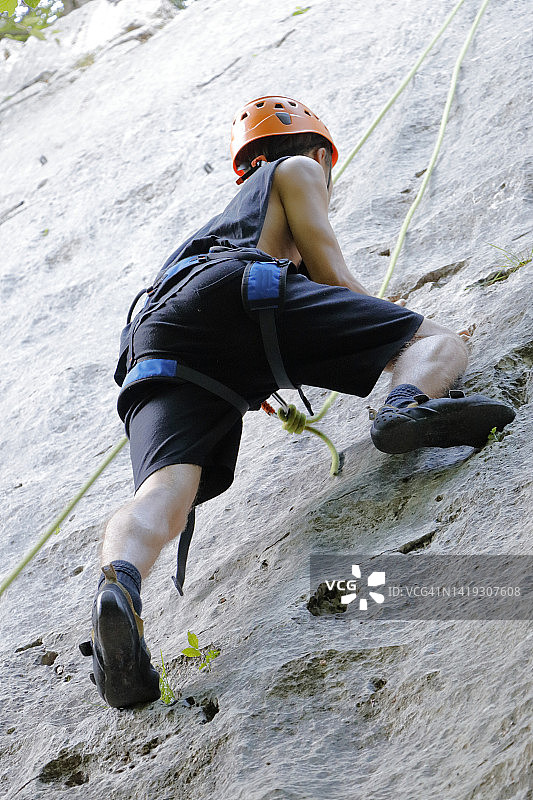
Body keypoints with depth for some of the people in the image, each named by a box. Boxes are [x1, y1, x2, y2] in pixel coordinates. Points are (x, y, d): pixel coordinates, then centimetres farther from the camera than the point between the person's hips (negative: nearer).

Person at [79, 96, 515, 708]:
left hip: (155, 343, 6)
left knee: (166, 487, -19)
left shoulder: (227, 216, 49)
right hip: (239, 293, -5)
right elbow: (329, 269, 15)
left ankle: (118, 585, -50)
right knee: (440, 341, 0)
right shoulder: (297, 169, 30)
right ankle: (409, 406, -34)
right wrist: (394, 325, 30)